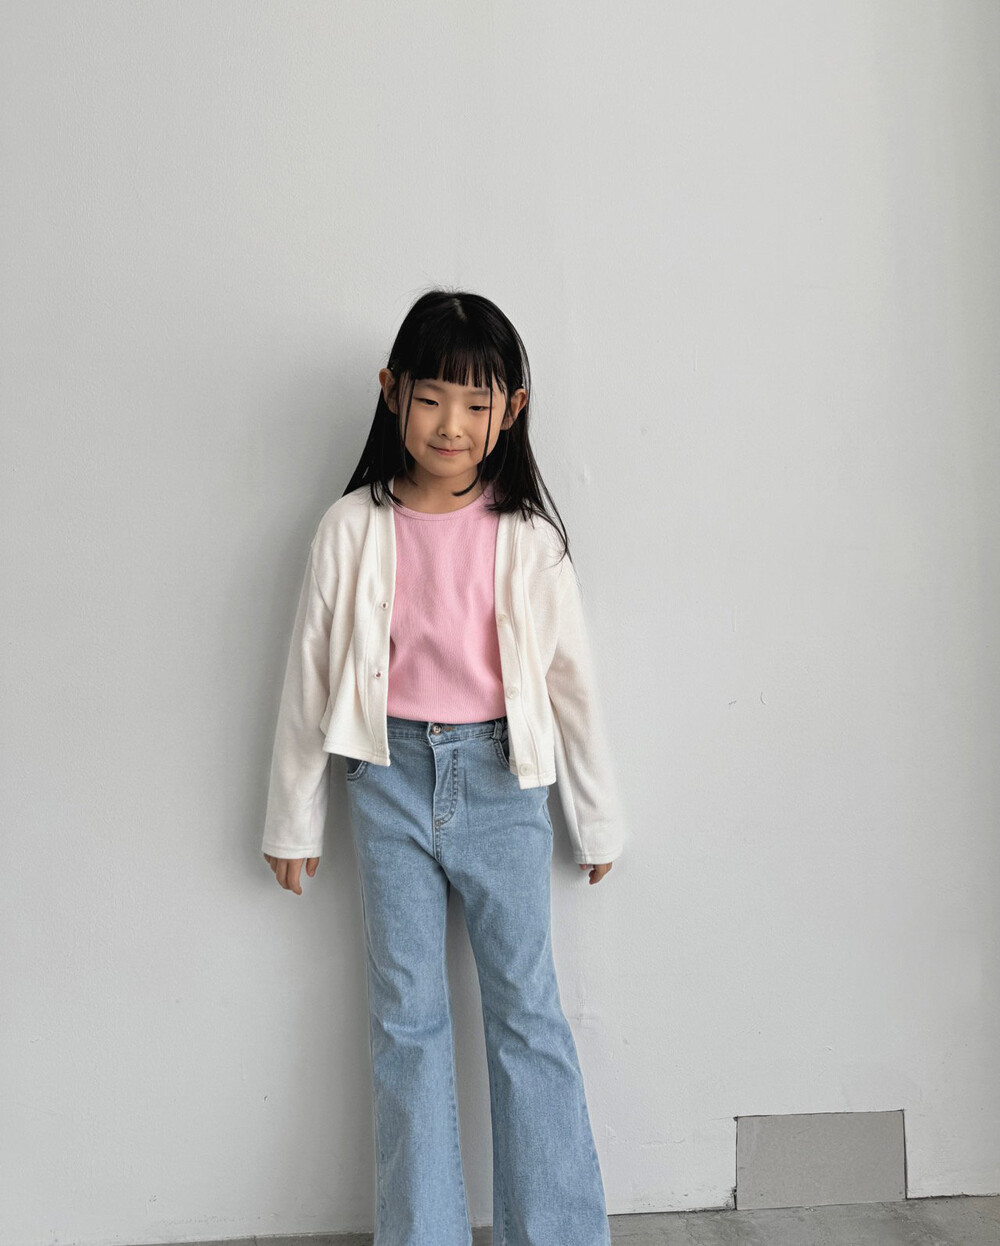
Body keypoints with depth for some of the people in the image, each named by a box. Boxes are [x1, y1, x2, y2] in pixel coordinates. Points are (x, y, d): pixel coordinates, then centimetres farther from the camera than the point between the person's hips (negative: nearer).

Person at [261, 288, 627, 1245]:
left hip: (503, 778, 0)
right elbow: (309, 674, 3)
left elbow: (571, 676, 4)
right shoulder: (353, 528, -3)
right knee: (406, 1016, 8)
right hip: (392, 778, 1)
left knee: (527, 1010, 5)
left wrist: (598, 819, 9)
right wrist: (293, 818, 7)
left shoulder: (527, 537, -3)